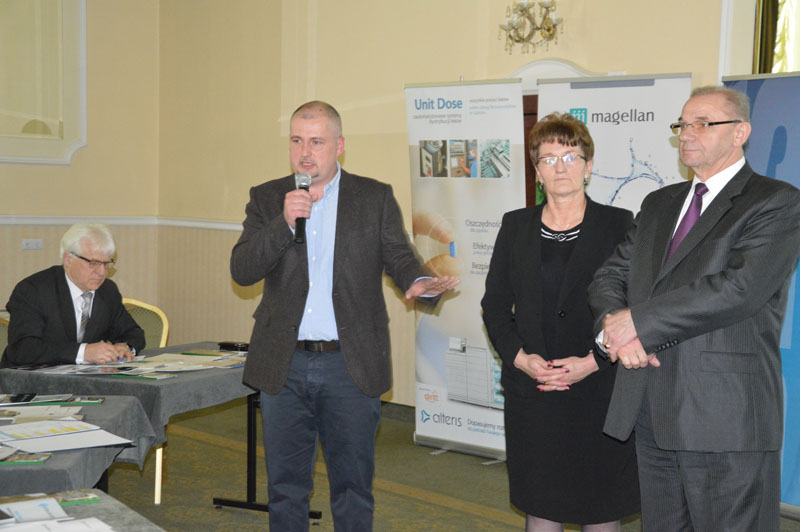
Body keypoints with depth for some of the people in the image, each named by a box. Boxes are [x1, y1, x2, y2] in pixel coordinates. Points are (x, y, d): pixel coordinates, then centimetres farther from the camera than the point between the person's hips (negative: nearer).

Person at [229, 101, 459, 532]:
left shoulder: (375, 197, 3)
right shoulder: (266, 199, 5)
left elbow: (399, 258, -1)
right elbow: (241, 270, -4)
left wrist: (419, 282, -25)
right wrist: (284, 223, -18)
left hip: (351, 366, -1)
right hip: (284, 365, 2)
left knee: (352, 487, 8)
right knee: (285, 487, 12)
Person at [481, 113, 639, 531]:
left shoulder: (618, 225, -1)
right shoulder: (516, 226, 8)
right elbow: (494, 305, 9)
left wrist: (593, 362, -14)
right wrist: (520, 357, -7)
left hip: (598, 390, -2)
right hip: (530, 392, 3)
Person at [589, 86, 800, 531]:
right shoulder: (660, 204, 18)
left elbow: (738, 288, -19)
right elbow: (610, 276, 14)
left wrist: (637, 320, -14)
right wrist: (614, 327, -9)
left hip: (726, 419, -6)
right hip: (652, 415, 7)